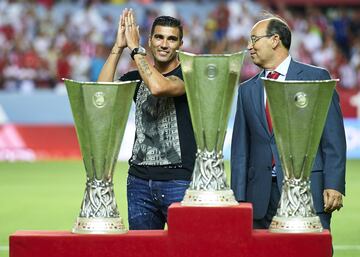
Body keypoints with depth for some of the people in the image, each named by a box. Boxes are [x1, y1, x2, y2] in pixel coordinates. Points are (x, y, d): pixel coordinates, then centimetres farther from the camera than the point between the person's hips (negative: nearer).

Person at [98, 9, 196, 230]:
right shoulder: (137, 77, 12)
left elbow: (158, 87, -23)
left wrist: (135, 47, -13)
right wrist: (119, 47, -5)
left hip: (179, 180, -5)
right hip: (140, 180, 5)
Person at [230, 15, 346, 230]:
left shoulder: (316, 77, 4)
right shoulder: (247, 90, 16)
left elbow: (334, 138, 0)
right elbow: (241, 148, 14)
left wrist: (334, 185, -10)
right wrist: (239, 197, 5)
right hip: (261, 195, 4)